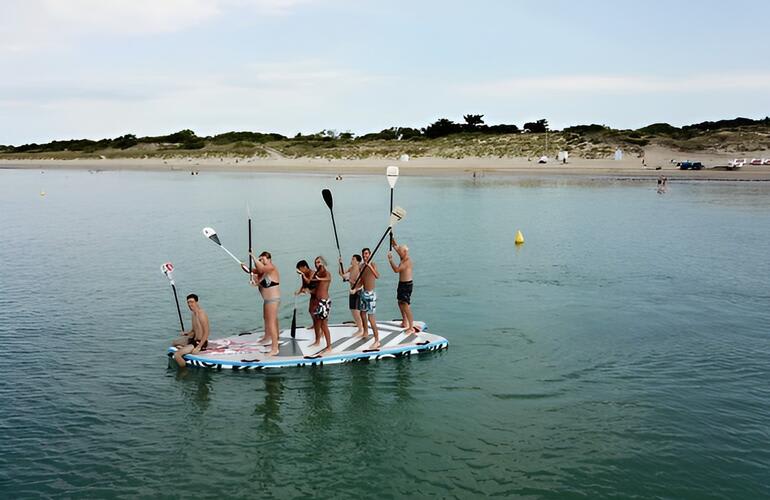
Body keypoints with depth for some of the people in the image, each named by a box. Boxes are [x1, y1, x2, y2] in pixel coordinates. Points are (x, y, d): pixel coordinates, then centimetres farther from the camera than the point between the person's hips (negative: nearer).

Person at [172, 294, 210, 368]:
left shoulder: (201, 314, -19)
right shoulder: (194, 314, 9)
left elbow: (206, 333, -22)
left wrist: (198, 347, -25)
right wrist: (187, 334, 1)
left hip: (200, 343, -10)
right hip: (194, 340, 10)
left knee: (177, 355, -21)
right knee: (175, 342, 27)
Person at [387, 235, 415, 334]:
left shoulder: (407, 261, -21)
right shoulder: (403, 258, 7)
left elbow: (396, 270, -30)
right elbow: (395, 246, 17)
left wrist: (390, 259, -23)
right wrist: (392, 238, 6)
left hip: (407, 284, -10)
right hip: (402, 283, 10)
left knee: (406, 306, -14)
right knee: (400, 302, 23)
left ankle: (411, 328, -15)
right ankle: (405, 322, 38)